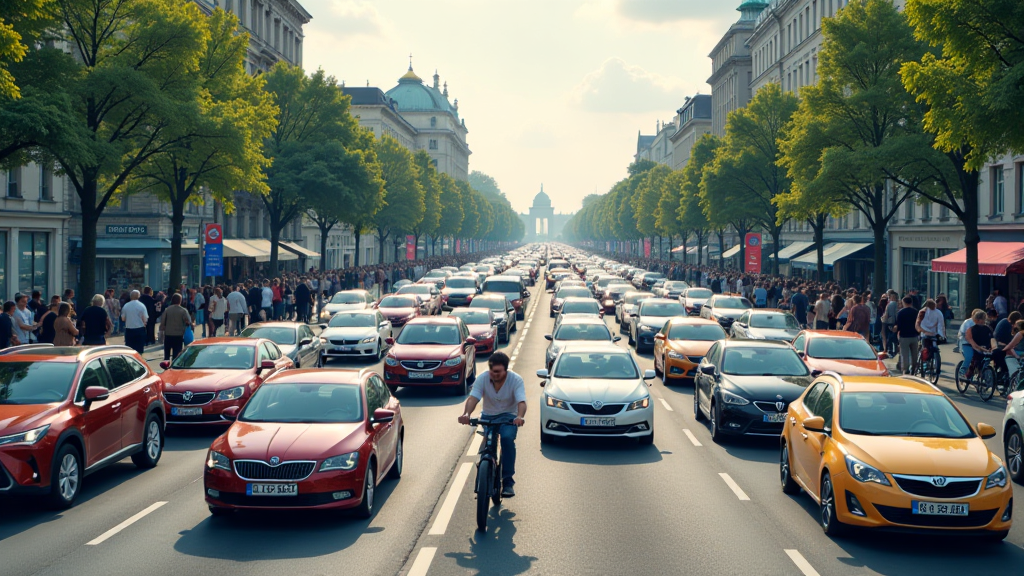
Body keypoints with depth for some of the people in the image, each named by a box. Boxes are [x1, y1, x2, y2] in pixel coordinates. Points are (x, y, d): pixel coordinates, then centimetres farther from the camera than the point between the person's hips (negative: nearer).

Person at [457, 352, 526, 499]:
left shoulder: (516, 380, -16)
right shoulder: (482, 378, -13)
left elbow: (521, 402, -29)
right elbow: (473, 398, -26)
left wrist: (520, 417, -51)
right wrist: (466, 414, -47)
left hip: (508, 416, -3)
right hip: (488, 416, 3)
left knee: (507, 438, -30)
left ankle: (508, 482, -24)